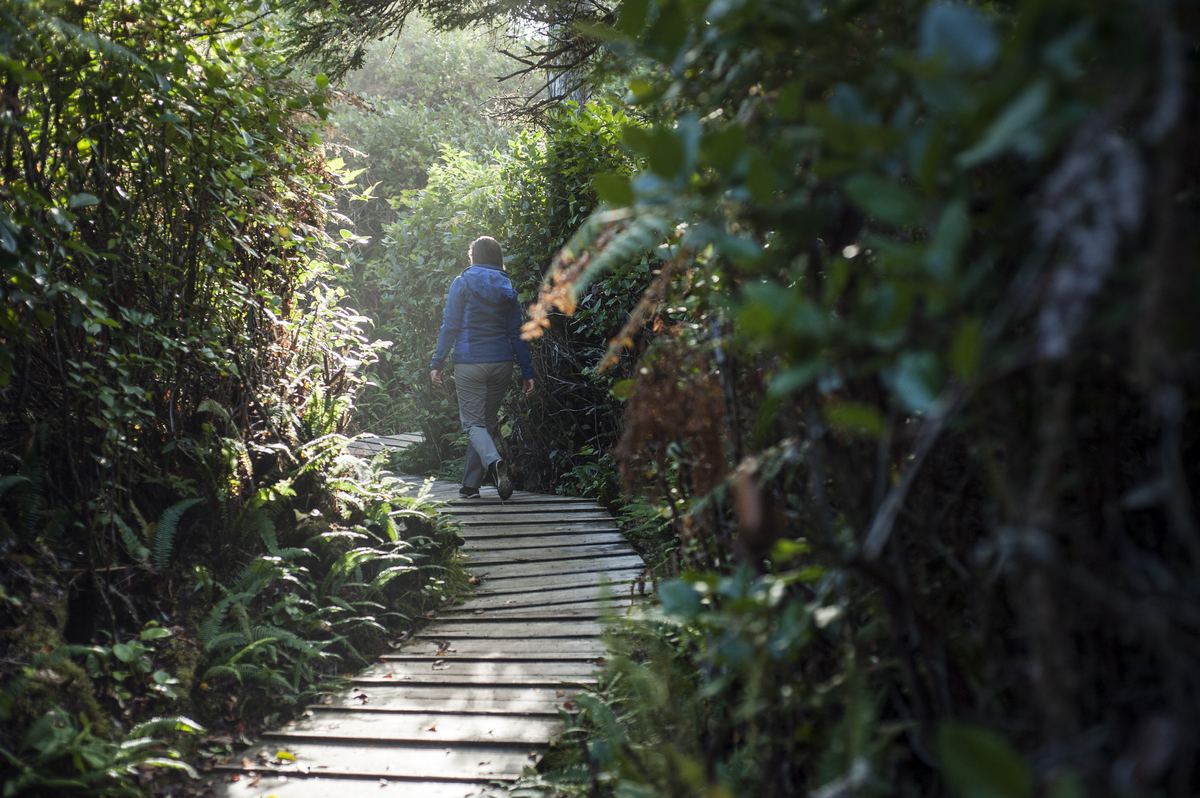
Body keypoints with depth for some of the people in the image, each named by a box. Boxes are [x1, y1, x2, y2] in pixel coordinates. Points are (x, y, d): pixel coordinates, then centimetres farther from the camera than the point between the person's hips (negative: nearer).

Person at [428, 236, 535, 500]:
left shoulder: (463, 283, -1)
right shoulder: (507, 289, 8)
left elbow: (450, 326, -6)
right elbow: (516, 333, 7)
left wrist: (437, 363, -3)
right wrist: (527, 371, 9)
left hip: (469, 363, -4)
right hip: (502, 364, 4)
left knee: (473, 423, -1)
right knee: (487, 422, 13)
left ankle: (494, 461, -31)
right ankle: (470, 484, 15)